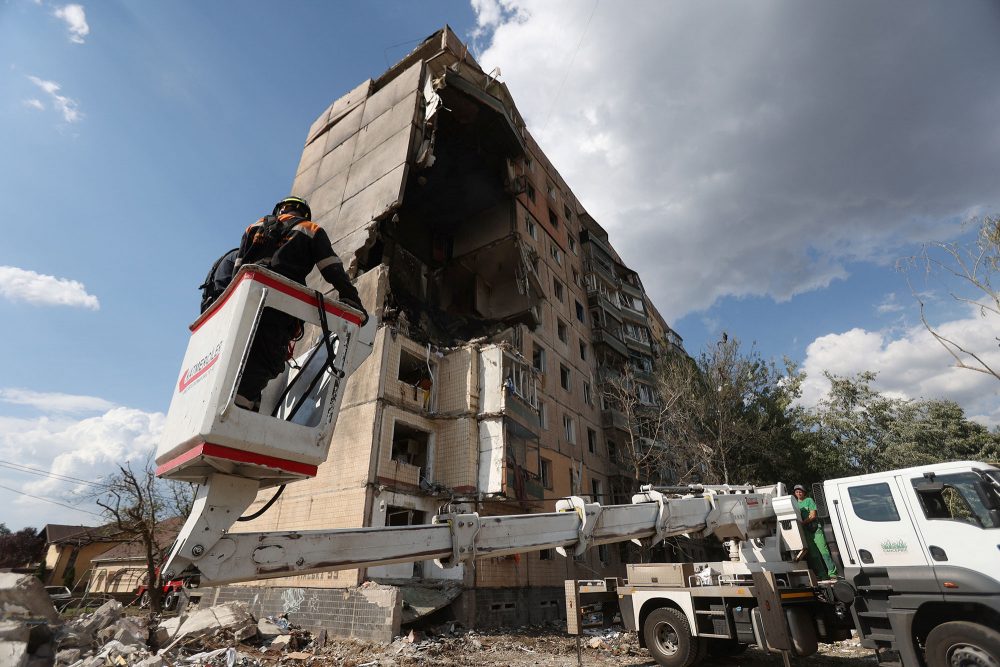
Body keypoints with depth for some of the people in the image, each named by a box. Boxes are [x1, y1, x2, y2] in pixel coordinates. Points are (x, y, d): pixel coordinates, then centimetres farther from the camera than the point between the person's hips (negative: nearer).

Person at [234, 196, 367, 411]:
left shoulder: (256, 227, 29)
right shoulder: (312, 231, 17)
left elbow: (237, 270, 21)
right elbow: (334, 272, 6)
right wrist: (354, 302, 5)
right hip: (281, 306, -4)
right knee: (259, 368, -11)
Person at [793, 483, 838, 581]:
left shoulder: (809, 500, -1)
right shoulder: (795, 503, 12)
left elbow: (813, 515, -9)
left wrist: (802, 522, -16)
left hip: (815, 528, -4)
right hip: (805, 530, 4)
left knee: (823, 550, -7)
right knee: (813, 554, 5)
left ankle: (832, 572, -1)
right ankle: (821, 575, 10)